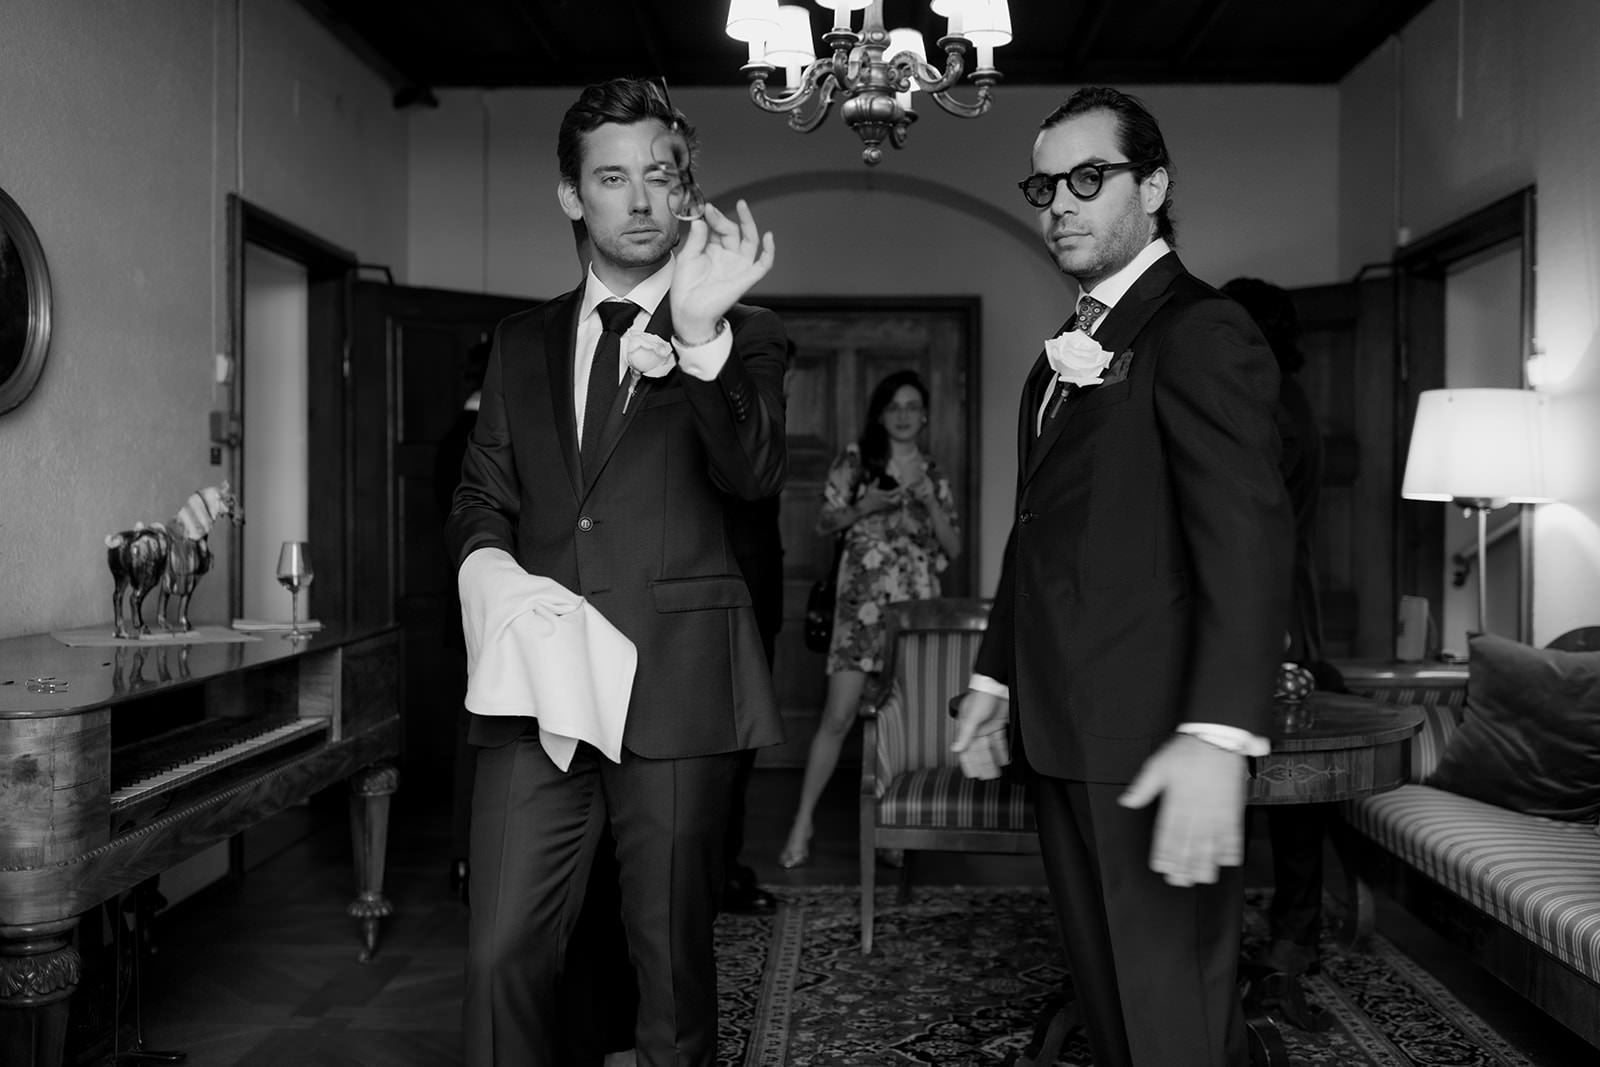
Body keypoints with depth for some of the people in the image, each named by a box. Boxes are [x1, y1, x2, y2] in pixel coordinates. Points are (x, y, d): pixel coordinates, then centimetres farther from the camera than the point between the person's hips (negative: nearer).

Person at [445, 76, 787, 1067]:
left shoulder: (742, 335, 5)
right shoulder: (523, 343, 16)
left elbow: (754, 474, -12)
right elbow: (482, 491, 16)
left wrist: (701, 335, -28)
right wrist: (484, 557, -7)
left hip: (677, 686, -2)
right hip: (537, 683, 3)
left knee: (674, 959, 7)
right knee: (504, 956, 0)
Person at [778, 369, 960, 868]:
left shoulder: (933, 474, 13)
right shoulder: (856, 459, 5)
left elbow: (953, 549, 10)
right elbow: (823, 524, 5)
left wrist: (930, 503, -5)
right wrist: (866, 507, -12)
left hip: (917, 602, 3)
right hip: (863, 598, -3)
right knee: (839, 715, -8)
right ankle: (802, 822, 2)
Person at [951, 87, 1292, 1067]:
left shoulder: (1199, 330, -11)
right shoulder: (1068, 354, 18)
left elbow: (1245, 535, -21)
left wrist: (1218, 736, -29)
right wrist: (996, 678, 21)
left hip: (1152, 739, -8)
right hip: (1062, 733, 9)